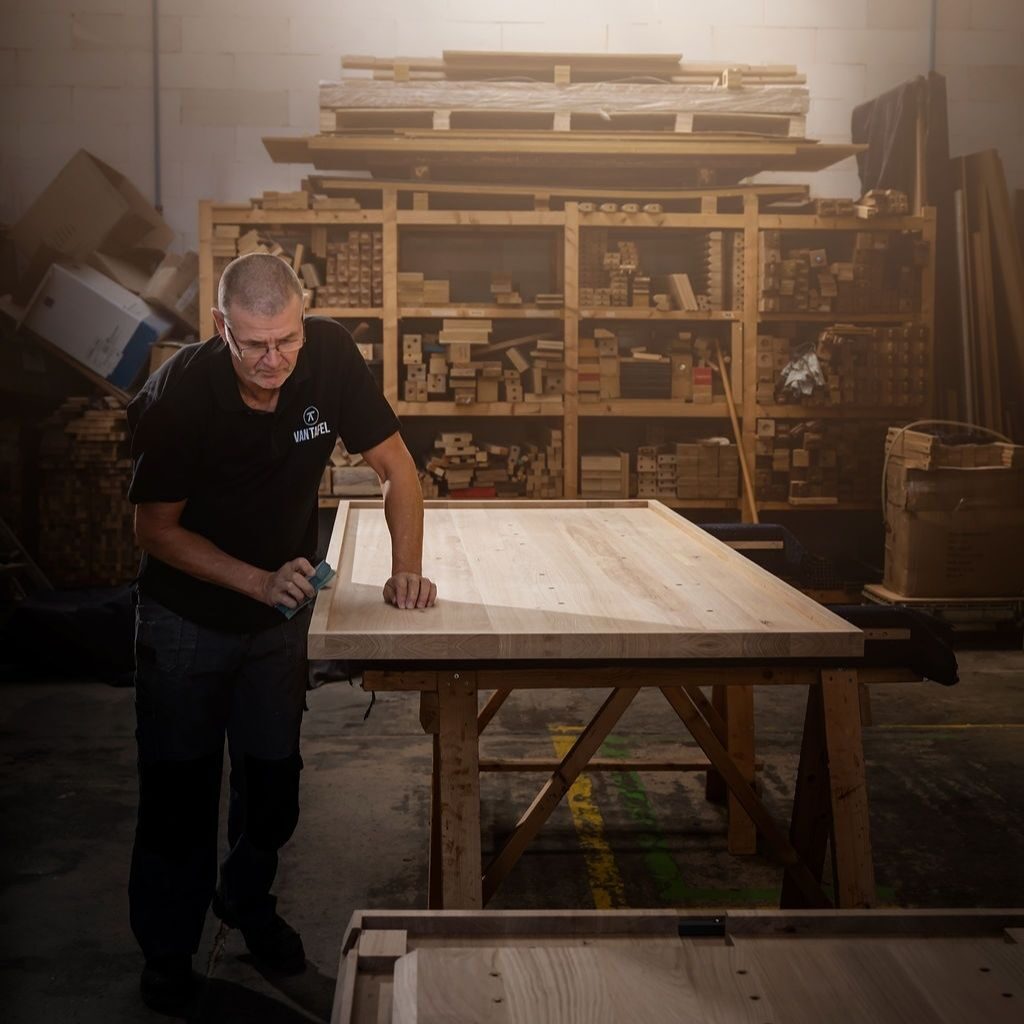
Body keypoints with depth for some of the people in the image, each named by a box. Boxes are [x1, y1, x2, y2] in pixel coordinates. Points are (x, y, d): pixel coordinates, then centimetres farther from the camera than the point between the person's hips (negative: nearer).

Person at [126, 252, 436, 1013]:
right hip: (188, 615, -3)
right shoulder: (178, 395, -26)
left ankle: (247, 901, 39)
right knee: (179, 787, 4)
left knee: (273, 776, 12)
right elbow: (157, 528, -17)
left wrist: (407, 568, -21)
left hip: (281, 614, 3)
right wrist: (259, 582, -27)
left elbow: (397, 467, -10)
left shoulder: (330, 356, -19)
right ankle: (168, 953, 23)